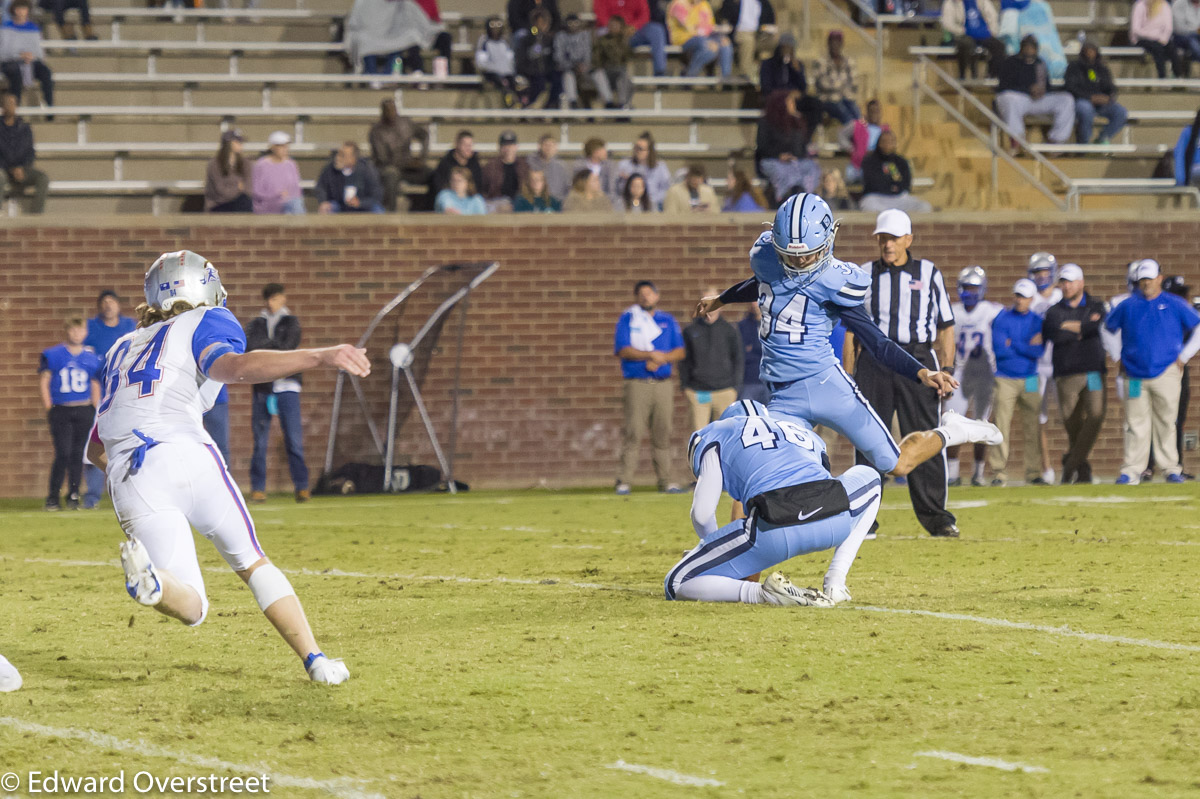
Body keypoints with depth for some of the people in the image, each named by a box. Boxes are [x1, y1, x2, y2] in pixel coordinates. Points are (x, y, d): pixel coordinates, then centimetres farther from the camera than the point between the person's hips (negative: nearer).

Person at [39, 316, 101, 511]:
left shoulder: (91, 358, 7)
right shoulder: (53, 355, 1)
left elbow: (95, 386, 12)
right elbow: (43, 381, 4)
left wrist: (94, 412, 5)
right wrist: (49, 409, -2)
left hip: (84, 412, 2)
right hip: (61, 412, -2)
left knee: (78, 454, 3)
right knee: (64, 454, -10)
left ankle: (73, 497, 13)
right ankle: (53, 497, -1)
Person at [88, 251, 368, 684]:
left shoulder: (124, 348, 33)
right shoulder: (204, 324, 16)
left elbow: (96, 449, 35)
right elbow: (232, 367, -10)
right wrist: (319, 356, -21)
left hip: (127, 480, 4)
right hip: (184, 454, -3)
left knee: (192, 608, -1)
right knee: (252, 563, 15)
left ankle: (147, 577, -33)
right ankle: (314, 658, 2)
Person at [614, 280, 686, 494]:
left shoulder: (668, 321, 16)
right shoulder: (627, 319, 5)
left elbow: (679, 352, 11)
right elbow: (622, 350, -6)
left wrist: (661, 359, -8)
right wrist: (651, 355, -14)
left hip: (663, 385, 3)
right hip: (637, 385, -3)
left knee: (663, 434, 3)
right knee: (633, 432, -10)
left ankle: (665, 481, 7)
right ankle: (624, 481, -9)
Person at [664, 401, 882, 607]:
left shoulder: (718, 433, 25)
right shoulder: (805, 433, 38)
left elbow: (702, 513, 14)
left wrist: (711, 543, 37)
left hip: (775, 533, -3)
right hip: (836, 522, 3)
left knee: (677, 585, 13)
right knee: (867, 477, 39)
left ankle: (761, 593, -11)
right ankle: (834, 586, 22)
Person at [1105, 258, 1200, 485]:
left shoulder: (1174, 305, 3)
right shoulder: (1128, 306, 8)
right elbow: (1108, 327, 20)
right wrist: (1119, 357, 15)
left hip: (1166, 374, -1)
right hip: (1135, 376, 1)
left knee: (1166, 423, 1)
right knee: (1135, 425, -3)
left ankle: (1171, 468, 10)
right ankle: (1131, 471, -2)